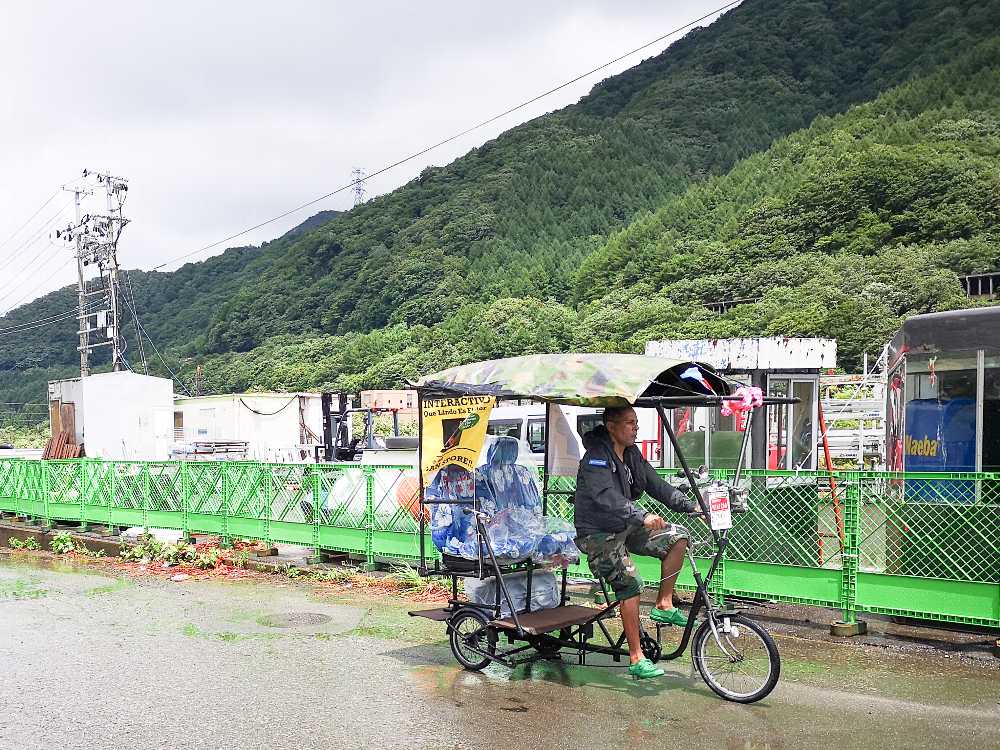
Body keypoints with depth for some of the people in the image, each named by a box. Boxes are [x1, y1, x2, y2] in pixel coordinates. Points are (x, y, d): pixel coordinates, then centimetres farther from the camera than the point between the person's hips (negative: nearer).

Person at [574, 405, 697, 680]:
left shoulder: (632, 454, 7)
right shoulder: (596, 457, -20)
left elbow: (657, 486, 5)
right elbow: (606, 497, -35)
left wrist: (691, 505, -7)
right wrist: (642, 517, -46)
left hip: (625, 528, 8)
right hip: (598, 534, -8)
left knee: (678, 536, -3)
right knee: (631, 583, -20)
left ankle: (664, 605, 4)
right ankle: (636, 659, -12)